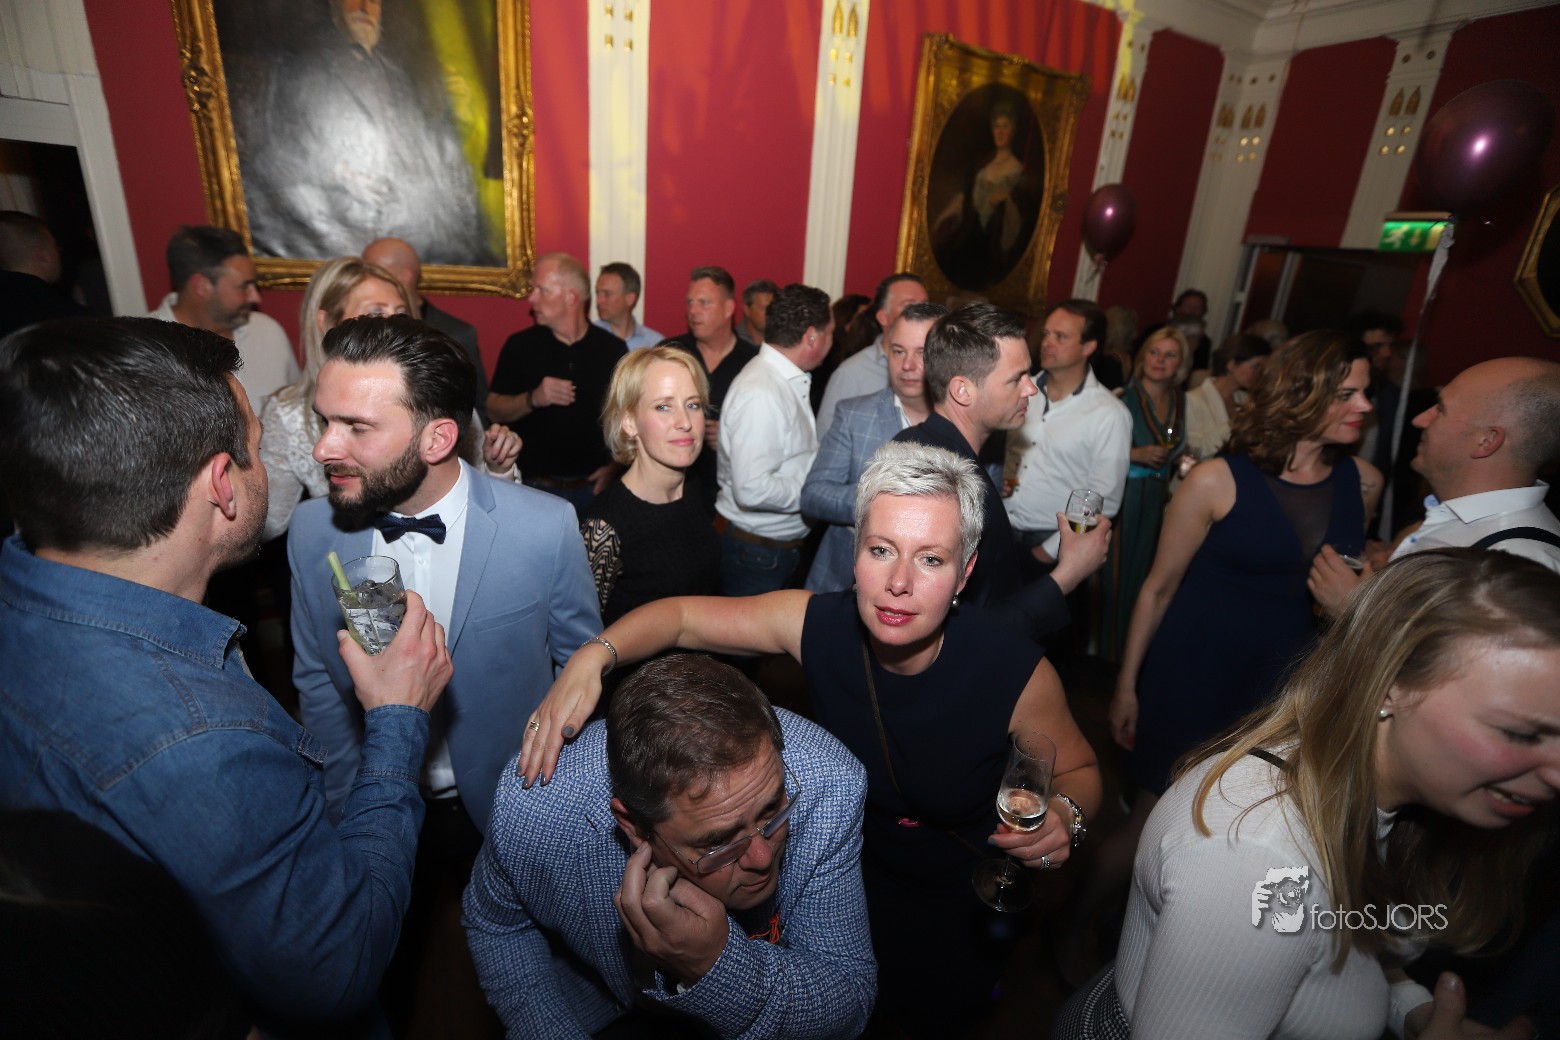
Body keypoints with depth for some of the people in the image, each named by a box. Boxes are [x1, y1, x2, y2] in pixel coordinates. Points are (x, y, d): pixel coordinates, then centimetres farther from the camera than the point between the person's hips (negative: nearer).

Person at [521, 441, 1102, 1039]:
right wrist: (592, 658, -34)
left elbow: (1078, 771, -10)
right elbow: (681, 616, -16)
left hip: (959, 910, -2)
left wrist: (1064, 814, -33)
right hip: (845, 875, 2)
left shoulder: (1018, 674, -30)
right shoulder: (817, 624, -26)